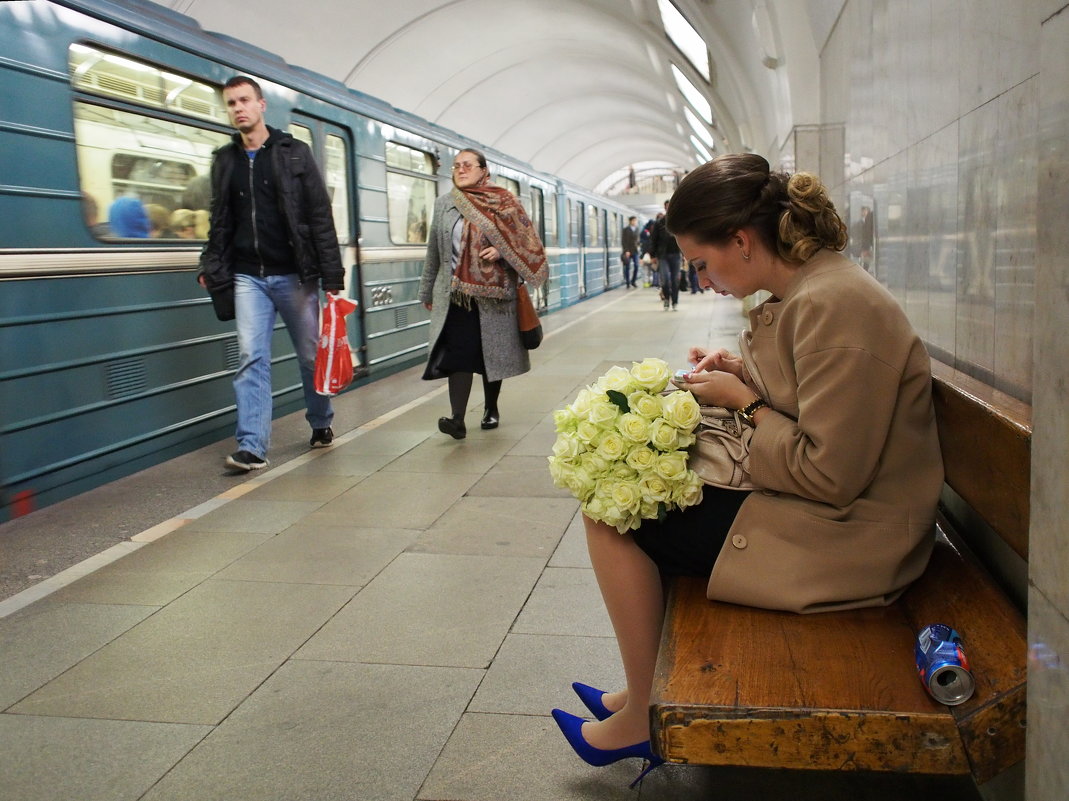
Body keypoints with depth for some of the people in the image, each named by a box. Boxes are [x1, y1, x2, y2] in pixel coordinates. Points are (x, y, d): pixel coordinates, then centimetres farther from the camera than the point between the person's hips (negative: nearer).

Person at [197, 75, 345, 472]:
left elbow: (320, 217, -5)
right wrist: (212, 269, 2)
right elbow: (221, 222, 15)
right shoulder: (224, 160, 11)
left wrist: (332, 276, -11)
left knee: (311, 354, 8)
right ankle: (252, 447, -7)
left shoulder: (294, 153, 0)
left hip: (294, 274, -2)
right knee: (251, 358, -6)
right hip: (247, 276, 3)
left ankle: (321, 425, 28)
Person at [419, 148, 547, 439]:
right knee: (459, 353, -10)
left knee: (493, 352, 6)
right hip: (456, 293, 1)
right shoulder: (443, 204, 10)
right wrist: (427, 291, 15)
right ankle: (457, 419, -16)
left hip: (494, 292, -1)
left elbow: (524, 241, 5)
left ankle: (491, 409, 23)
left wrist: (500, 252, -14)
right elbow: (433, 252, 13)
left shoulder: (503, 202, 4)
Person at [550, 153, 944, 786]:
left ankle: (644, 721, 9)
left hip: (842, 540, -10)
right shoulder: (807, 288, 6)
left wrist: (743, 401, -13)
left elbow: (830, 476, -25)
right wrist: (744, 374, 3)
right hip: (820, 505, 11)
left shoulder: (833, 305, -25)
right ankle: (646, 691, 24)